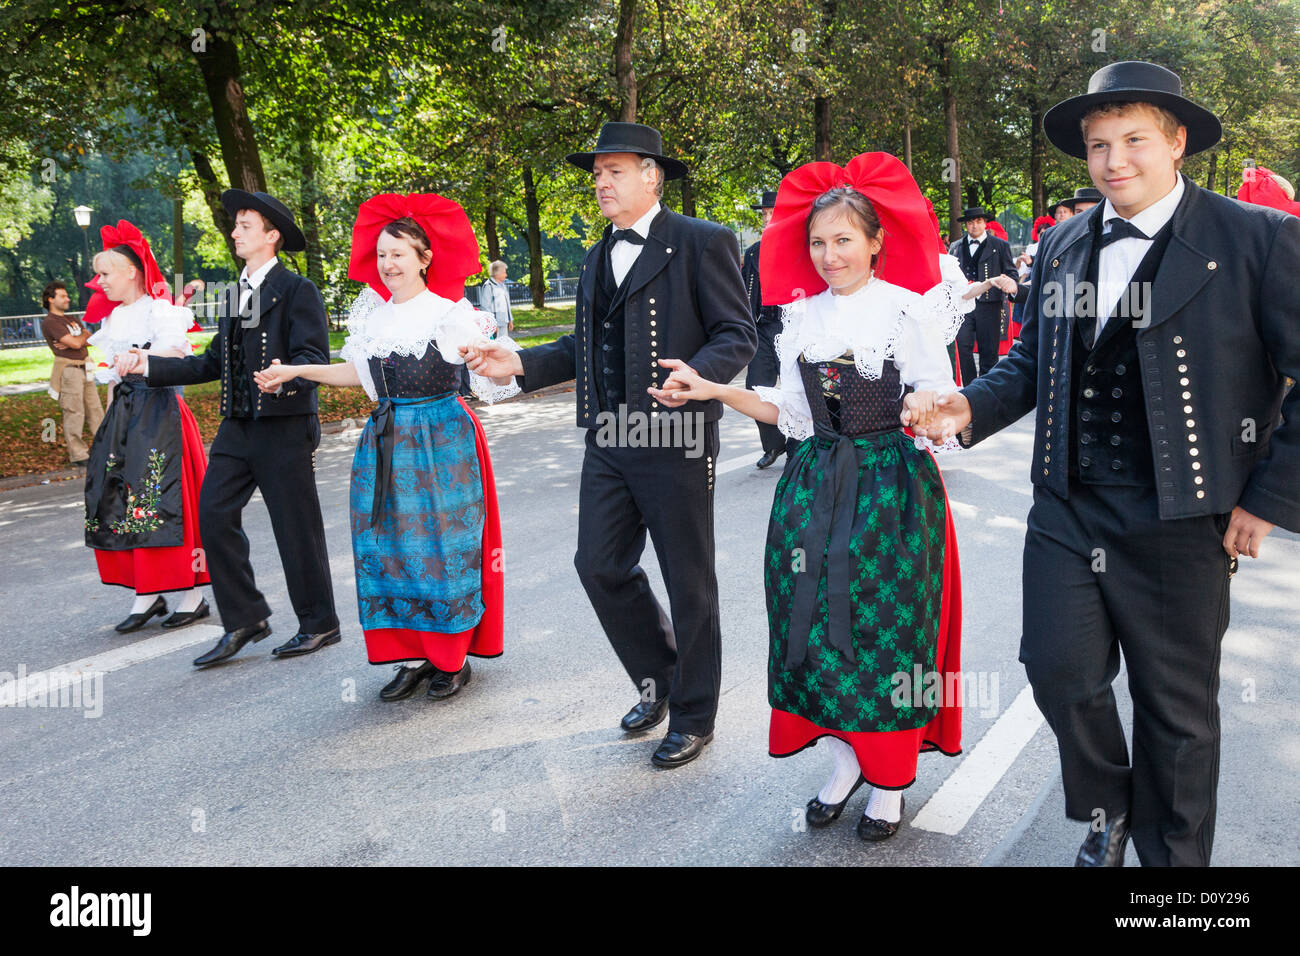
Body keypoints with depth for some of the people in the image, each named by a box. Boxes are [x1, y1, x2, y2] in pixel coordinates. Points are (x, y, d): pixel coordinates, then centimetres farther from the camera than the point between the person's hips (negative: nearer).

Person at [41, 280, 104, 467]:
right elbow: (76, 343, -17)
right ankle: (78, 455, 0)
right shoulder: (50, 322, -9)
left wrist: (72, 342, -11)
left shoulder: (70, 320, 19)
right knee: (74, 414, -5)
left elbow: (90, 338, 7)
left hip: (84, 369, 8)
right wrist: (83, 335, 5)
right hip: (68, 370, -8)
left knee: (95, 409, 11)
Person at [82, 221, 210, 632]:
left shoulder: (159, 309, -6)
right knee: (117, 503, 4)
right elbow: (112, 373, 21)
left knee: (165, 501, -9)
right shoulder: (113, 318, 17)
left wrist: (140, 359, -40)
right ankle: (147, 594, 10)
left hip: (159, 411, -8)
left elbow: (177, 351, -23)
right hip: (124, 414, 8)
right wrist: (109, 417, 16)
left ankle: (193, 595, -2)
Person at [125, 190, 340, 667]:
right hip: (237, 428, 8)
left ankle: (319, 624, 17)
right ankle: (245, 620, 14)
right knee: (213, 515, 2)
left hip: (284, 427, -8)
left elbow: (314, 357, -15)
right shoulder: (235, 296, 17)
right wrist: (151, 365, 14)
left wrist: (287, 377, -35)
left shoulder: (296, 290, -7)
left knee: (297, 528, 1)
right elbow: (213, 363, 18)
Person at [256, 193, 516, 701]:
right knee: (389, 547, 6)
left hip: (440, 443, -6)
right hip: (385, 443, 6)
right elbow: (358, 372, 21)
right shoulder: (374, 315, 9)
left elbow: (497, 377, -15)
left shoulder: (450, 315, -8)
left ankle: (453, 658, 15)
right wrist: (295, 371, 19)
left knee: (441, 545, 0)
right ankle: (412, 656, 18)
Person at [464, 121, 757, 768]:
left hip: (674, 441, -7)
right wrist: (521, 364, 5)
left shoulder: (700, 242, -5)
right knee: (600, 566, 7)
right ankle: (657, 677, 31)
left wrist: (694, 376, -28)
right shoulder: (597, 258, 17)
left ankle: (692, 715, 23)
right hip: (608, 442, 7)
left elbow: (737, 334, -9)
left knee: (688, 581, 5)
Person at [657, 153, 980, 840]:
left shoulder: (911, 311, -6)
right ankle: (844, 761, 27)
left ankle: (890, 782, 21)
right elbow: (789, 411, 10)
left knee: (886, 628, 2)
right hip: (815, 487, 5)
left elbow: (938, 398, -8)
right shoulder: (804, 317, 8)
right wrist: (716, 390, 1)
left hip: (891, 489, -4)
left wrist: (923, 408, -31)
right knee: (817, 625, 7)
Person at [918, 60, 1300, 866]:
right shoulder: (1062, 246, 8)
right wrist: (973, 409, -4)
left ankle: (1169, 854, 33)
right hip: (1067, 510, 4)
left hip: (1177, 522, -3)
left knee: (1176, 710, 11)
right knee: (1060, 671, 5)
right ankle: (1107, 810, 36)